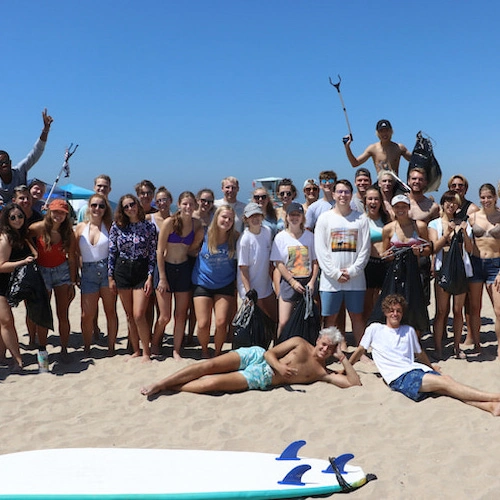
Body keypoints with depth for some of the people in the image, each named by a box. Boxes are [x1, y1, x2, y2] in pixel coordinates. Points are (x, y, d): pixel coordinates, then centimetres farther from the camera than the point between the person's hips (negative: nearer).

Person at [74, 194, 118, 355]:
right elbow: (75, 253, 7)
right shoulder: (80, 227, 6)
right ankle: (86, 348, 18)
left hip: (107, 271, -1)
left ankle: (111, 347, 17)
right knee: (87, 315, 1)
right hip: (87, 273, 1)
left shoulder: (109, 227, 2)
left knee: (110, 311, 5)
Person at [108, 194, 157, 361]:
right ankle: (135, 351, 19)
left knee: (139, 315, -9)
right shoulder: (117, 226, 1)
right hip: (122, 271, 2)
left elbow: (153, 254, -1)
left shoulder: (149, 226, -1)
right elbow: (111, 252, 4)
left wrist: (150, 277, -7)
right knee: (130, 316, 8)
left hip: (142, 271, -2)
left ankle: (146, 352, 5)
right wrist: (110, 277, 1)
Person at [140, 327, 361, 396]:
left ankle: (167, 387, -8)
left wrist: (343, 358, -5)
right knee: (209, 365, -20)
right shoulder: (300, 344, 10)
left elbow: (354, 383, 0)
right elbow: (269, 353, 5)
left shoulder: (322, 373, 8)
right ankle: (160, 383, -9)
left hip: (260, 379, -2)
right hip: (256, 356, 2)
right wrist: (279, 366, -16)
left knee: (212, 383, -22)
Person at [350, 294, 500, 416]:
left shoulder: (409, 331, 22)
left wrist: (431, 366, 44)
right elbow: (360, 350, 18)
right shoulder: (375, 329, 10)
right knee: (444, 382, -25)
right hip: (399, 377, -5)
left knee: (446, 378, -28)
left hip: (416, 369, 5)